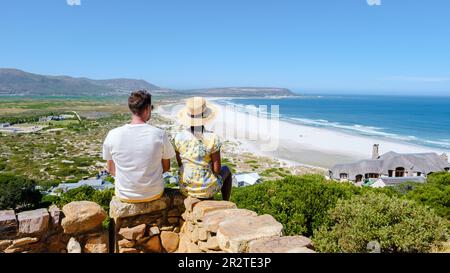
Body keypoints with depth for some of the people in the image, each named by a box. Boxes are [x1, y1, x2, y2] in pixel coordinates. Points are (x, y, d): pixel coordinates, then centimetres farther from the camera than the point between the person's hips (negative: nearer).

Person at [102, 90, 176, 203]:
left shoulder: (113, 135, -13)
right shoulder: (160, 134, -16)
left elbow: (111, 170, -1)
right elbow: (166, 168, -4)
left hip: (124, 195, 1)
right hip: (154, 194, -1)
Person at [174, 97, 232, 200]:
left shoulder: (179, 137, -12)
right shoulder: (212, 138, -22)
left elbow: (180, 164, 1)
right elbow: (217, 169, -17)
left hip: (185, 188, 3)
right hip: (207, 189, -3)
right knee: (226, 170, 30)